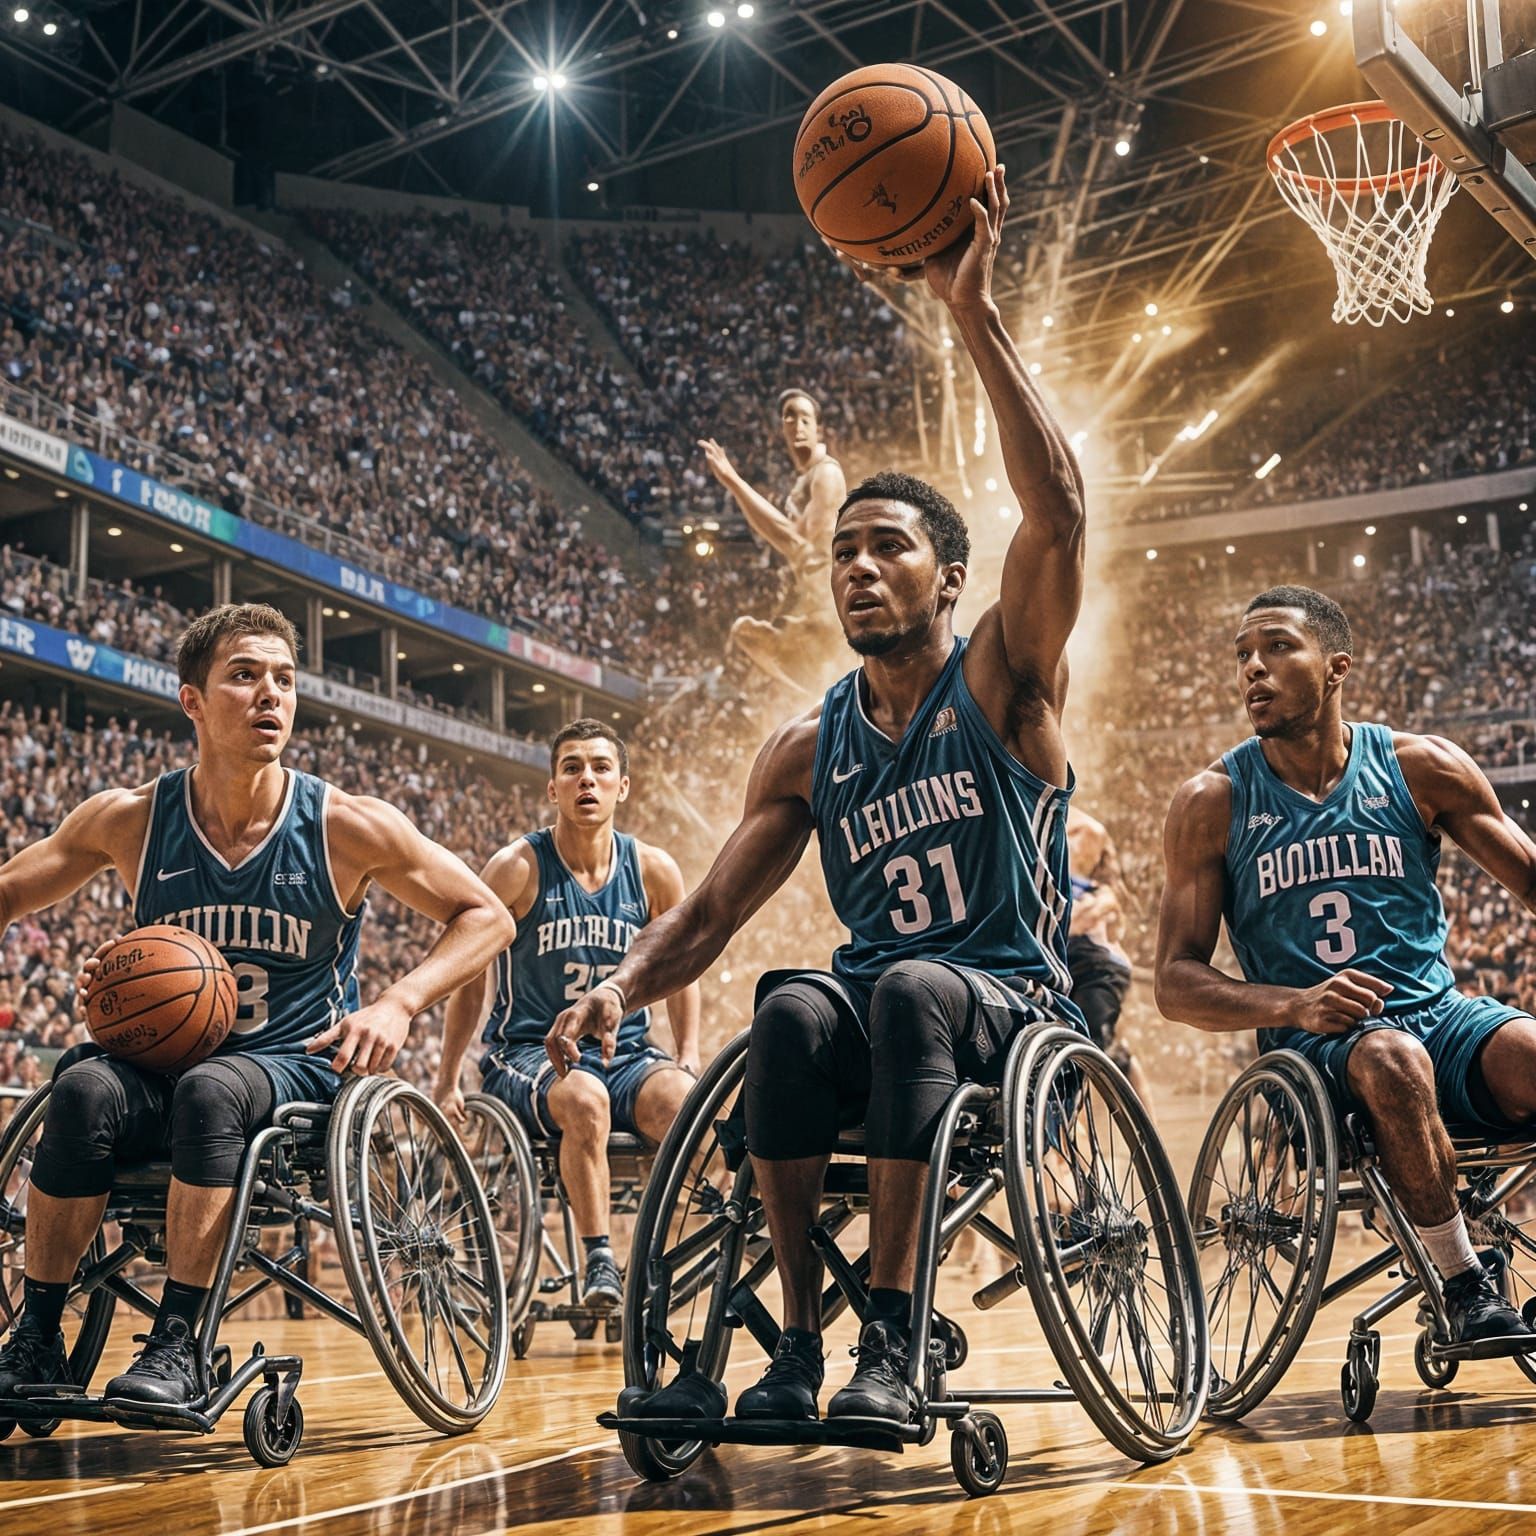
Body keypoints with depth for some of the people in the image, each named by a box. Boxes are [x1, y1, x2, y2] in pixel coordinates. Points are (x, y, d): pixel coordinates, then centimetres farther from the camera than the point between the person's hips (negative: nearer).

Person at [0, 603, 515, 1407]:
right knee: (84, 1089, -30)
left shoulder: (347, 827, -6)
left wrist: (398, 1003, -16)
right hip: (165, 1059, 2)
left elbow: (485, 916, 1)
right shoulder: (130, 820, -3)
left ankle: (177, 1347, -28)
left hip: (296, 1068, -2)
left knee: (210, 1091, -35)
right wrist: (111, 978, -12)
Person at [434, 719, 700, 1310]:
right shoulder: (518, 868, -6)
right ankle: (598, 1260, -27)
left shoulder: (654, 872, 2)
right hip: (530, 1051, -2)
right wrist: (447, 1080, 1)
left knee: (688, 1103, -31)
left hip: (626, 1051, 3)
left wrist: (689, 1062, 5)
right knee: (584, 1098, -38)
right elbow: (469, 977, 2)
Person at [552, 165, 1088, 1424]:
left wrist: (974, 314, -24)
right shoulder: (808, 750, 10)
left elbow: (1058, 507, -19)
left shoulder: (1003, 683, -1)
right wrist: (621, 986, -13)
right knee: (794, 1014, -32)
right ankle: (796, 1346, -27)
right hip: (877, 1007, 3)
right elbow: (708, 917, 9)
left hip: (1012, 1008, -3)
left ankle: (888, 1341, -34)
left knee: (907, 987, -37)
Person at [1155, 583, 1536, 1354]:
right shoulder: (1212, 803, 0)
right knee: (1392, 1057, -37)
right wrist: (1294, 1006, -21)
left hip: (1436, 1014, 2)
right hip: (1313, 1045, -2)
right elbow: (1177, 981, -2)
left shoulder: (1421, 768, 5)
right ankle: (1465, 1289, -20)